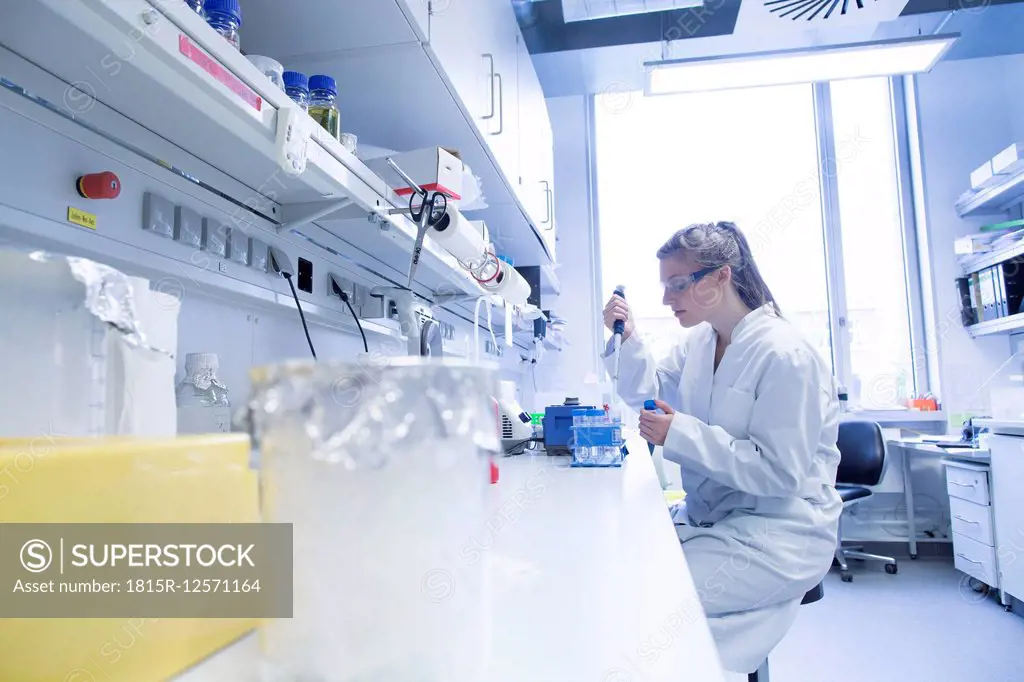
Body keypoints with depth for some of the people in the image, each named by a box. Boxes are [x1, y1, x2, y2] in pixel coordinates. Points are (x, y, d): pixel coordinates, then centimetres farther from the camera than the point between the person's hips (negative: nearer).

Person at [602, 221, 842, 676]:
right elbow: (648, 392, 16)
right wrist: (627, 337, -1)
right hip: (714, 517, 8)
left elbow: (779, 472, -22)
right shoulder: (700, 341, 6)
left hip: (779, 531, -8)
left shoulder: (785, 356, -20)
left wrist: (681, 433, -25)